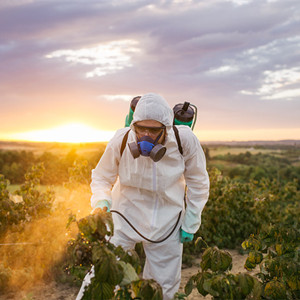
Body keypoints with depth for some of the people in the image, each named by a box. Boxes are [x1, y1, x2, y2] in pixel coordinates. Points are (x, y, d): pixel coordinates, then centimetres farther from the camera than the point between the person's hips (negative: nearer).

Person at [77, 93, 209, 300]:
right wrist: (102, 202, -22)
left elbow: (198, 183, -3)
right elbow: (101, 177, -2)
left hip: (166, 225, 1)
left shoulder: (185, 140, -19)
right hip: (126, 218, 0)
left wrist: (190, 224, -1)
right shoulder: (121, 141, -20)